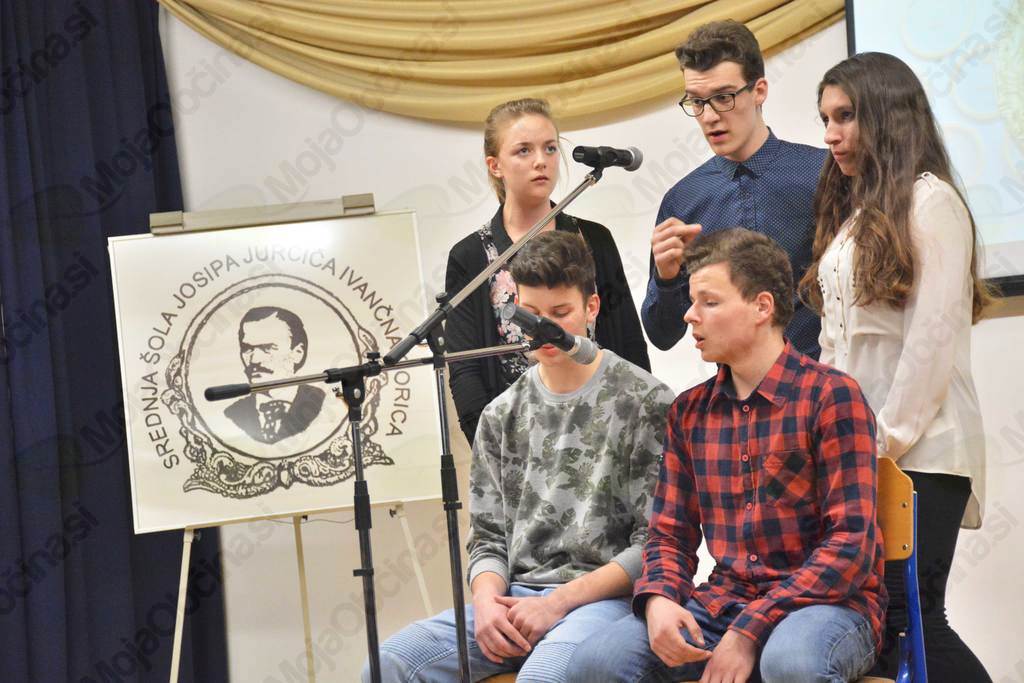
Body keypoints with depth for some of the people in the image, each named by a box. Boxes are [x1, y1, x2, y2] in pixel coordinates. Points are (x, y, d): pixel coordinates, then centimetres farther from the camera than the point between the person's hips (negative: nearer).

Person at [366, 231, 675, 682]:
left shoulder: (645, 403, -1)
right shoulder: (501, 416, 16)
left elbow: (657, 542, -5)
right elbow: (487, 538, 15)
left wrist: (559, 602, -13)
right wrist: (486, 599, -8)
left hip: (606, 596, -5)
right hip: (514, 599, 5)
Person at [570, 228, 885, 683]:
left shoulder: (831, 397, -6)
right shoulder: (690, 412, 12)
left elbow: (850, 544, -12)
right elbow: (670, 535, 15)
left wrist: (749, 632, -19)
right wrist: (659, 600, -10)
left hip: (829, 600, -5)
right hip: (723, 601, 5)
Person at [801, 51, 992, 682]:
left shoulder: (929, 201, -5)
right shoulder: (853, 213, 20)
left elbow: (934, 337, -12)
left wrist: (886, 440, -14)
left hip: (918, 452, -8)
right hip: (857, 450, 8)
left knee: (908, 618, -13)